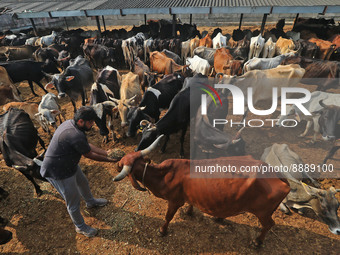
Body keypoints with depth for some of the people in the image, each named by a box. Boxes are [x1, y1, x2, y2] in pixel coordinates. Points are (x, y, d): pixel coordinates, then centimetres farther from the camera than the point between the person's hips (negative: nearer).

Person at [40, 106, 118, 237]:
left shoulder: (70, 123, -5)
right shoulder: (77, 136, -36)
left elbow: (87, 145, 3)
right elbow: (89, 155, -20)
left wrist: (106, 153, 0)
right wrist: (109, 160, -7)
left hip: (68, 163, 10)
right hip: (57, 172, -10)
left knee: (83, 182, 29)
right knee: (73, 202, 9)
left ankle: (90, 201, 58)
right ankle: (80, 227, 35)